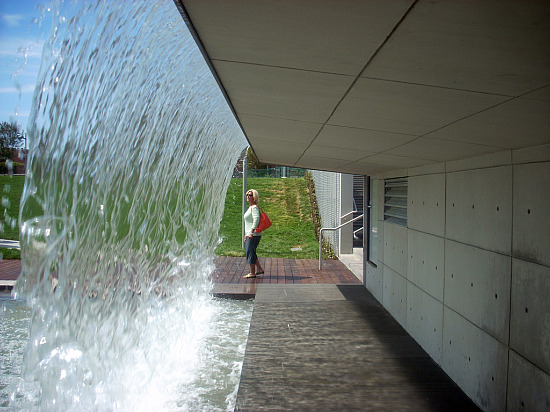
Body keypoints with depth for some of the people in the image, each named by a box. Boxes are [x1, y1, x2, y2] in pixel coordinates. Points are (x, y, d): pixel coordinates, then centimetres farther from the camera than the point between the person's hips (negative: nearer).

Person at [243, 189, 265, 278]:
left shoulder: (254, 207, -12)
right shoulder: (250, 207, 19)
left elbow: (256, 220, -24)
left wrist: (251, 232, -29)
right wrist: (246, 234, 27)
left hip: (254, 234, -10)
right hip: (249, 234, 10)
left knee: (250, 252, -5)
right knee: (248, 251, 15)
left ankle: (252, 273, 2)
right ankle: (259, 269, 21)